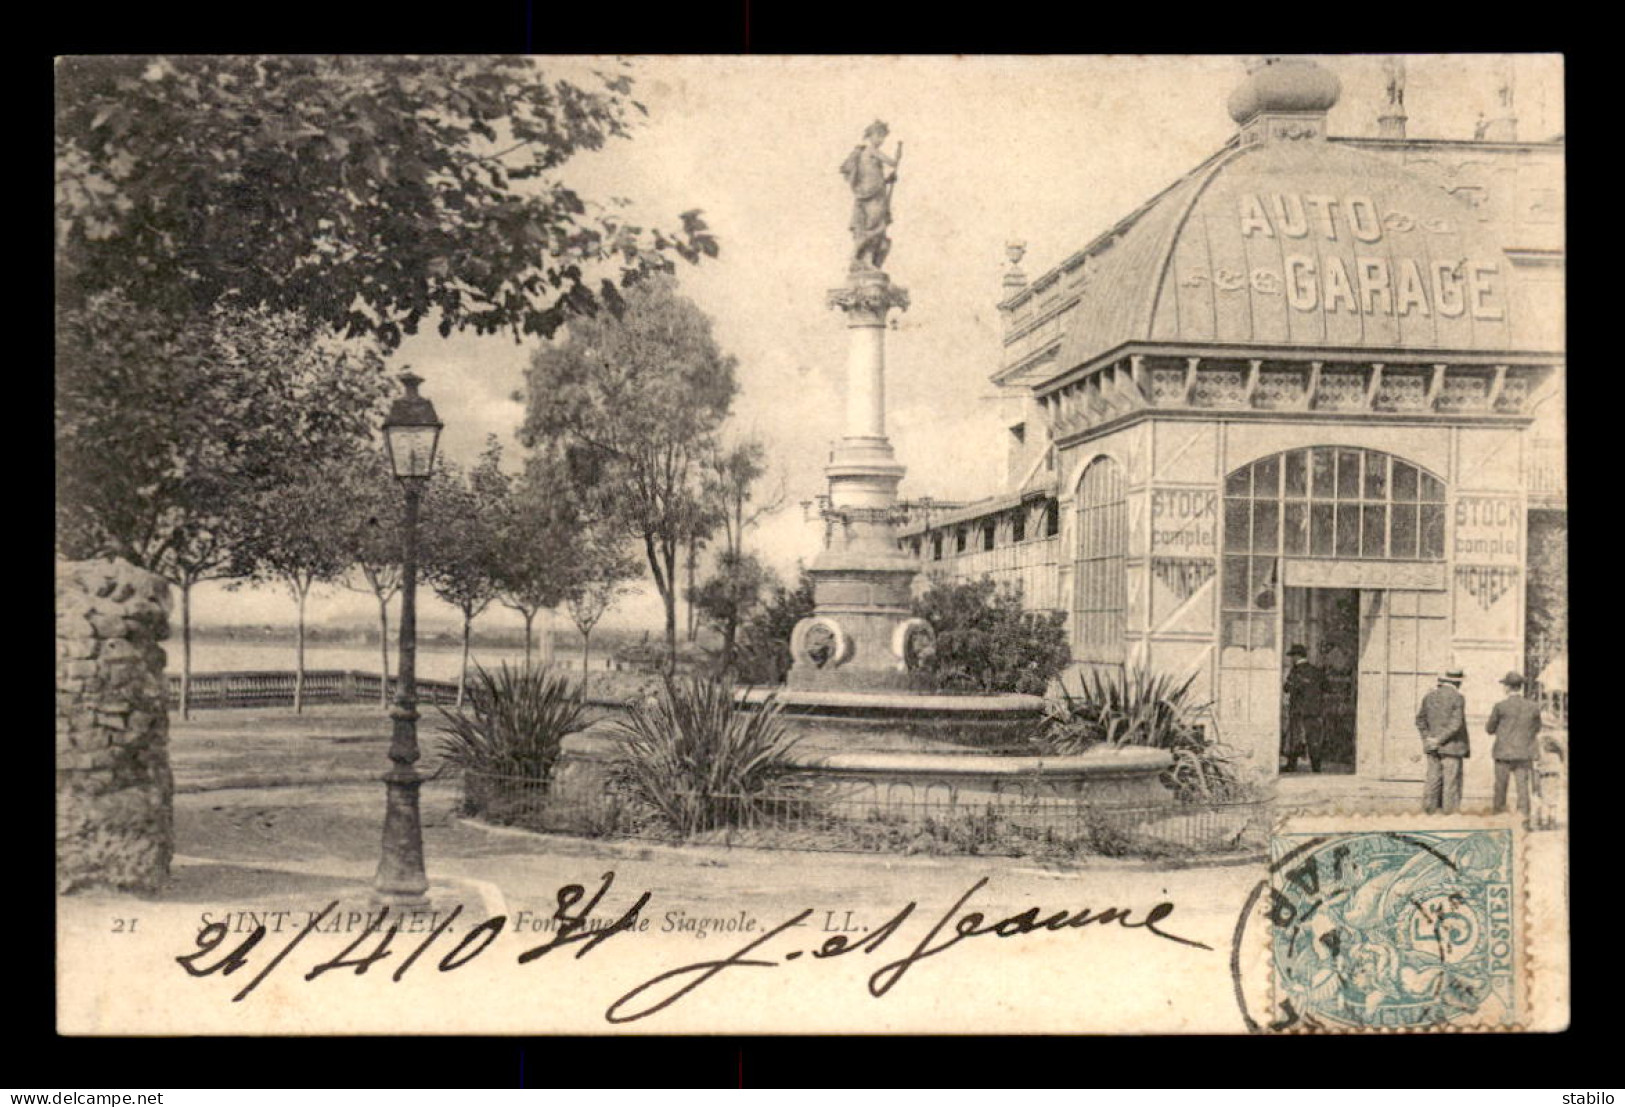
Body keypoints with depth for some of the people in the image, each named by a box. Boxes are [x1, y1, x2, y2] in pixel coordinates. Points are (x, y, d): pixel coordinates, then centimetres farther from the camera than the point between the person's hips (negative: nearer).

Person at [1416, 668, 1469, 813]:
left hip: (1433, 746, 5)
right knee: (1452, 780, -1)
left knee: (1433, 779, 8)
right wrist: (1440, 740, -11)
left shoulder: (1430, 696, 7)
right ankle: (1450, 811, -1)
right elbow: (1456, 724, -16)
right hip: (1452, 747, -5)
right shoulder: (1458, 698, -10)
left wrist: (1427, 737, 9)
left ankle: (1429, 809, 7)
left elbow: (1420, 719, 11)